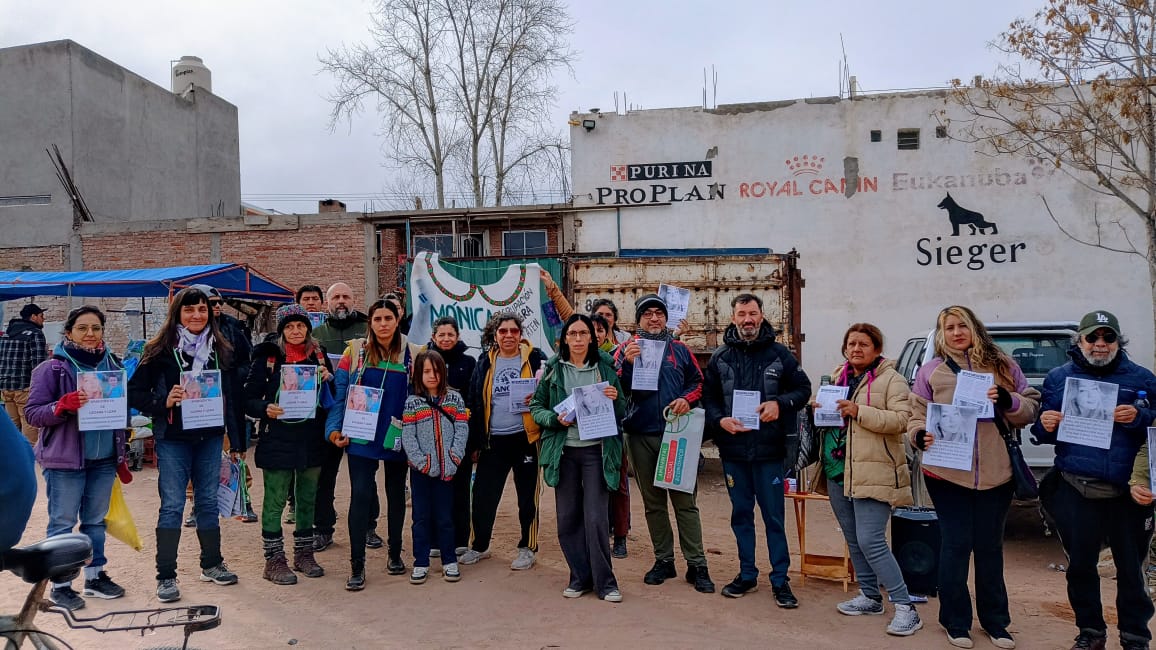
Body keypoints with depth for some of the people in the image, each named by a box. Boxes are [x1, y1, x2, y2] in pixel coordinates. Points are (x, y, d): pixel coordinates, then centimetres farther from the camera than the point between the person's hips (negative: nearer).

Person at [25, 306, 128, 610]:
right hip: (65, 460, -5)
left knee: (96, 520, 14)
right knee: (62, 523, 1)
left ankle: (95, 575, 26)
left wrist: (121, 451, 12)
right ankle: (60, 585, 12)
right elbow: (32, 413, -8)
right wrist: (63, 406, -26)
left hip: (104, 459, 5)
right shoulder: (52, 369, -6)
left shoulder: (112, 365, 9)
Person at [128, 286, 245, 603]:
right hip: (173, 439, -3)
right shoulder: (161, 350, -5)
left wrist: (238, 441, 8)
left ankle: (212, 564, 27)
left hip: (210, 438, 3)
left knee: (208, 502, 13)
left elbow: (234, 396, 8)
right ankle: (165, 576, 10)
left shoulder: (222, 350, 5)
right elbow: (135, 392, -3)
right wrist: (164, 402, -21)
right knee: (172, 506, 0)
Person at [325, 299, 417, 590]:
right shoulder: (356, 351, 0)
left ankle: (395, 553, 29)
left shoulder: (411, 355, 1)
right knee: (361, 494, -5)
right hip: (361, 435, -1)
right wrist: (334, 428, -9)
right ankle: (357, 565, 2)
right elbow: (340, 392, -2)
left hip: (396, 436, 2)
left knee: (396, 493, 13)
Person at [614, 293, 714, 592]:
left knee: (685, 500, 0)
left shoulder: (680, 350, 8)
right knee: (653, 502, 11)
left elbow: (697, 381, 14)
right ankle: (664, 560, 22)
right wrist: (627, 363, -21)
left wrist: (687, 399, -6)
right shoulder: (627, 349, 5)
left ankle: (697, 565, 6)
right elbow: (617, 389, -4)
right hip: (641, 436, 1)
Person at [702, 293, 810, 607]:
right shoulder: (720, 357, 6)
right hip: (733, 449, 2)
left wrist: (781, 404, -13)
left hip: (769, 449, -2)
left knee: (773, 516, 2)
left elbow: (803, 389, 5)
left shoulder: (779, 354, 1)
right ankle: (747, 574, 24)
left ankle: (780, 579, 13)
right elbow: (708, 397, 7)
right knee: (741, 514, 12)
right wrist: (720, 420, -11)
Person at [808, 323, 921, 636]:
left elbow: (901, 420, -17)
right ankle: (870, 597, 28)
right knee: (853, 540, 14)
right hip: (837, 470, 7)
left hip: (873, 473, -7)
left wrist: (859, 412, -25)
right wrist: (821, 410, 2)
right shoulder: (839, 377, 15)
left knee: (870, 541, -11)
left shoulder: (890, 379, -6)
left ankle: (905, 607, -2)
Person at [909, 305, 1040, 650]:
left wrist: (1008, 401, -12)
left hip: (996, 473, 2)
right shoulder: (931, 371, 5)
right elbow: (916, 416, 5)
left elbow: (1031, 409, 8)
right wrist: (921, 435, -16)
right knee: (956, 545, 4)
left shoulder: (1002, 365, 8)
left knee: (990, 547, 13)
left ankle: (995, 622, 28)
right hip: (947, 472, -1)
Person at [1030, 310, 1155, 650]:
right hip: (1075, 490, 1)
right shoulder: (1059, 378, 8)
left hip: (1127, 491, -1)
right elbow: (1041, 432, 10)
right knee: (1080, 565, 9)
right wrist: (1045, 425, -12)